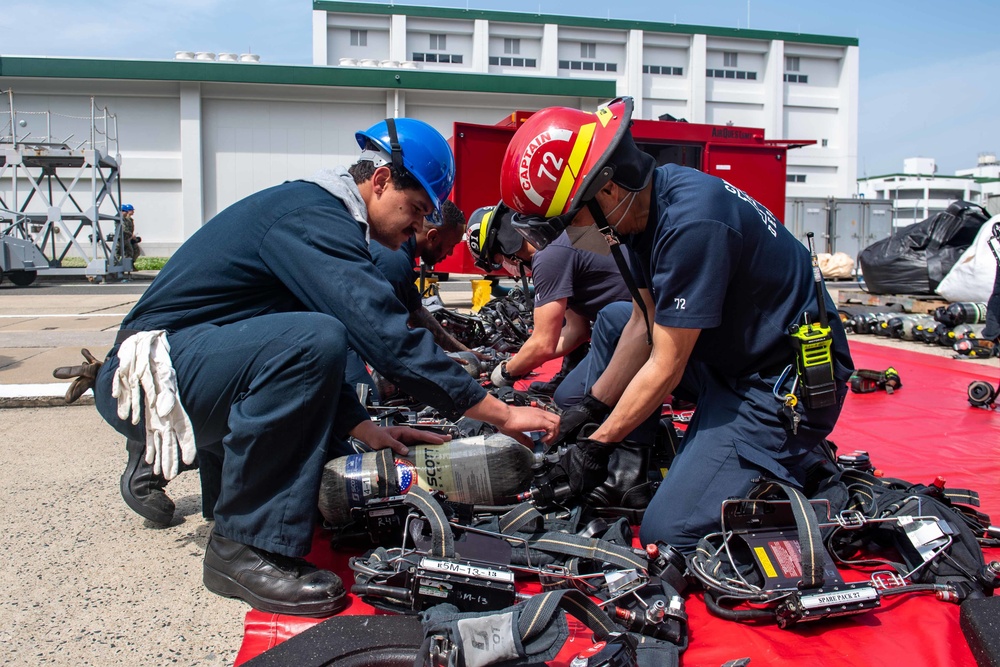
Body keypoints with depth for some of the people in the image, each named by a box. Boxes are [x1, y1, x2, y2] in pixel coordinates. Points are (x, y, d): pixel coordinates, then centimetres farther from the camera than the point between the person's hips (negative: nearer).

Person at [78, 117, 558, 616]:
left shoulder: (316, 211, 14)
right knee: (311, 339, -33)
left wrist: (366, 430, 10)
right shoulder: (314, 218, -18)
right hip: (148, 380, -10)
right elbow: (384, 333, -29)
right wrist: (501, 413, -24)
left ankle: (167, 451, 26)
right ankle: (247, 547, -22)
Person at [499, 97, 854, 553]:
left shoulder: (690, 224, -29)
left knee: (668, 531, -12)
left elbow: (665, 369, -21)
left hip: (785, 386, -9)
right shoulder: (647, 202, 0)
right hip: (731, 361, 10)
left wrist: (597, 446, -10)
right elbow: (644, 325, 7)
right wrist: (591, 408, 7)